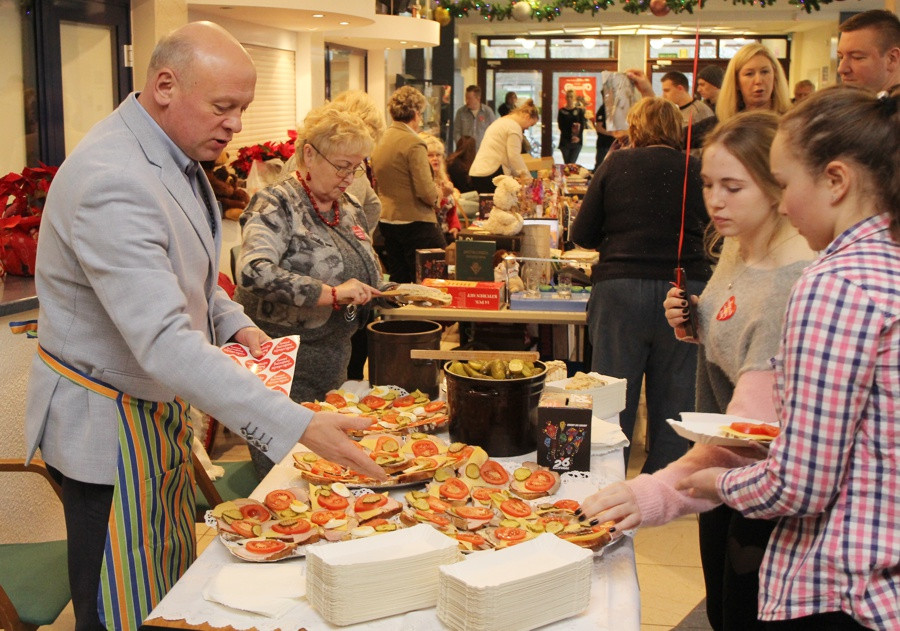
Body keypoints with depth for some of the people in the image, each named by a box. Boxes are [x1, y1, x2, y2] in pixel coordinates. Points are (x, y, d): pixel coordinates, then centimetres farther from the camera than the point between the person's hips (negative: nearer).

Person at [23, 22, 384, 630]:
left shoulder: (174, 155, 4)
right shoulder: (113, 181, -30)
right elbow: (164, 345, -38)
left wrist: (234, 322, 2)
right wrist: (298, 425, -43)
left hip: (157, 408, 9)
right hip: (107, 421, -9)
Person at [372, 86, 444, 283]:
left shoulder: (380, 141, 8)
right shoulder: (414, 144, -16)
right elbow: (426, 191, -22)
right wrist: (437, 194, 0)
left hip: (386, 221, 8)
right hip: (414, 221, -8)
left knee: (398, 283, 13)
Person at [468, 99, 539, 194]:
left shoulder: (501, 121, 24)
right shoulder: (514, 127, -7)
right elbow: (514, 155, -12)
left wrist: (517, 174, 20)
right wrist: (526, 176, -3)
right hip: (491, 174, -10)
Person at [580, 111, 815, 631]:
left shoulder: (799, 283, -29)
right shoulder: (735, 245, 0)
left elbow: (754, 426, -36)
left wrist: (662, 491, -48)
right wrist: (693, 323, -4)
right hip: (721, 471, 9)